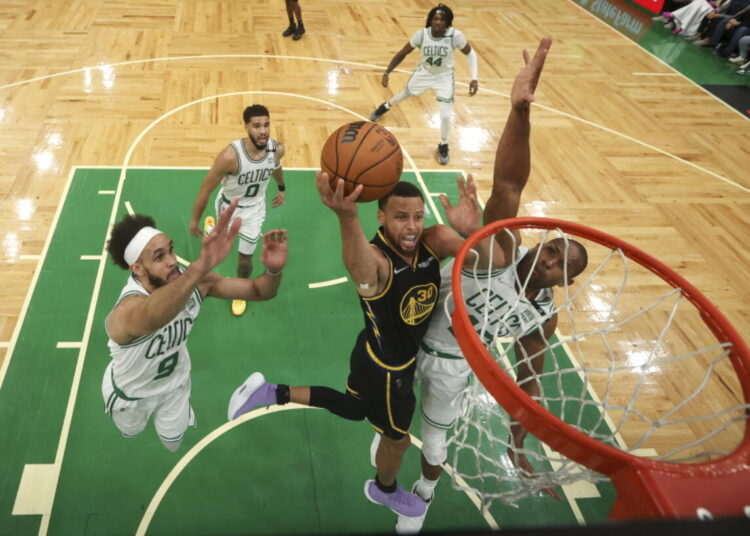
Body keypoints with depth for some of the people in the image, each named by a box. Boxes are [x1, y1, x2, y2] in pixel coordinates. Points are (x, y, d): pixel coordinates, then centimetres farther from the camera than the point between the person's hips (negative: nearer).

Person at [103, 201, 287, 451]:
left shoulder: (192, 281, -28)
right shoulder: (128, 309, -46)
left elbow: (259, 291, -22)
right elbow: (151, 318, -73)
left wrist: (273, 270, -48)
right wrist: (201, 266, -91)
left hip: (175, 380, 3)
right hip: (131, 392, -3)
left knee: (173, 441, 28)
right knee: (131, 431, 30)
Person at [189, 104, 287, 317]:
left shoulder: (277, 149, -26)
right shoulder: (230, 155, -39)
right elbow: (206, 187, -26)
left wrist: (282, 188, 16)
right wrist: (194, 220, -17)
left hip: (254, 208, 1)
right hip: (228, 204, -1)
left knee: (245, 260, 6)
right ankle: (211, 226, 74)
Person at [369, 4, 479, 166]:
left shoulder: (455, 36, -29)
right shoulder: (421, 34, -25)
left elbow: (470, 53, -12)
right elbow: (402, 53, -10)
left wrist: (474, 78, -21)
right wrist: (387, 73, -12)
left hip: (444, 76, -2)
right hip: (424, 72, 2)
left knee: (445, 115, -11)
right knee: (404, 94, 25)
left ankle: (443, 146, 19)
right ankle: (385, 107, 62)